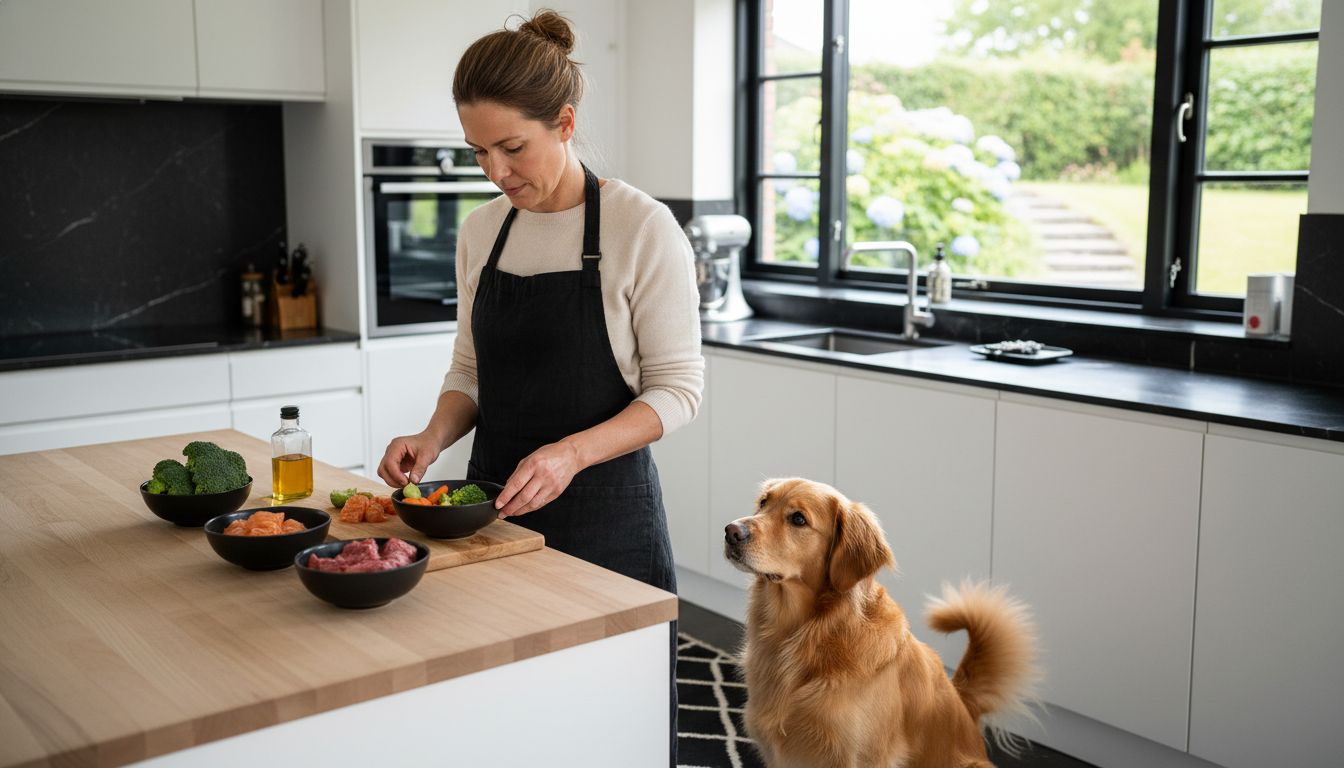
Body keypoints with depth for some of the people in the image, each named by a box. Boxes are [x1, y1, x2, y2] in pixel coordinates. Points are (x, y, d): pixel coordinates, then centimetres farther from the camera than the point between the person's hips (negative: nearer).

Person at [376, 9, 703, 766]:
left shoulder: (642, 228, -12)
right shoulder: (481, 231, 5)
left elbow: (678, 389, -12)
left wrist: (570, 453, -25)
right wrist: (435, 436, -6)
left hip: (604, 511, -5)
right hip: (498, 504, 5)